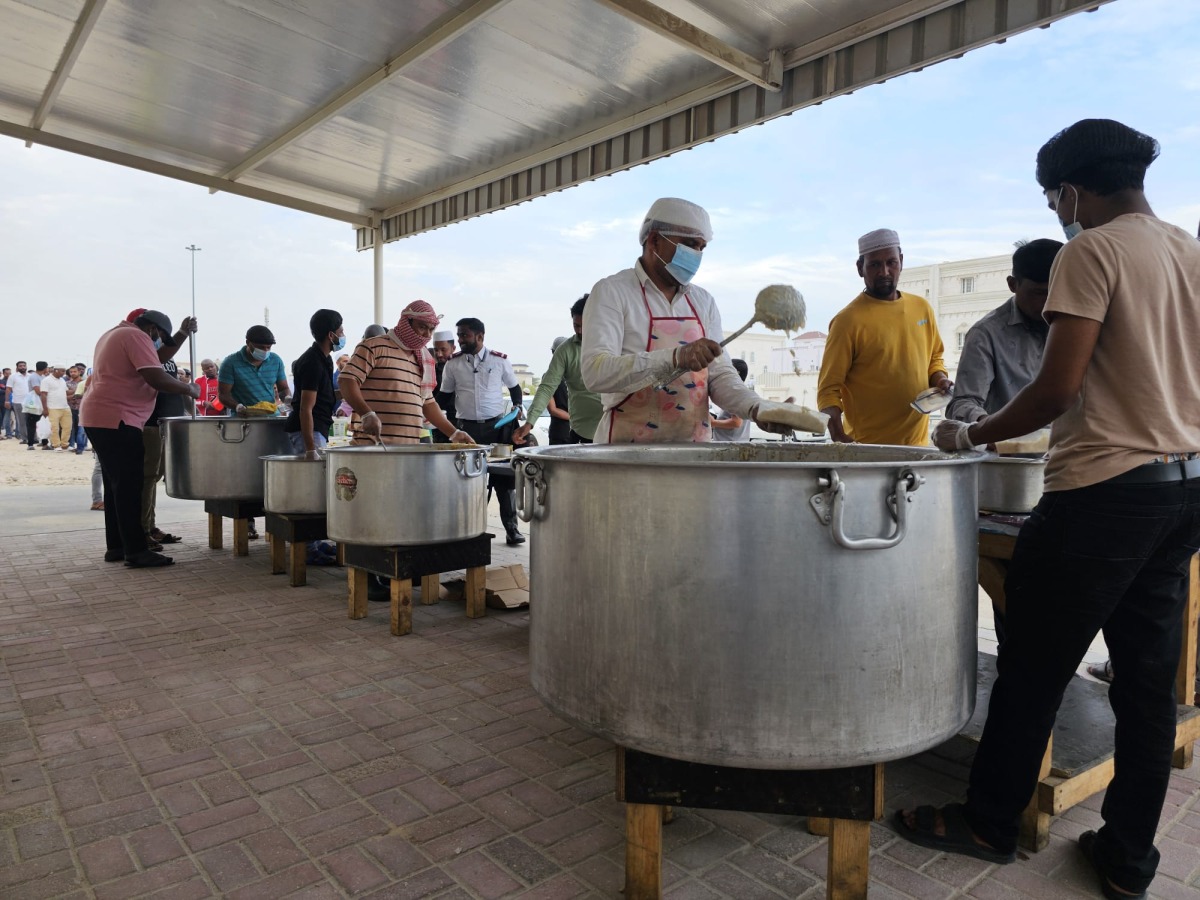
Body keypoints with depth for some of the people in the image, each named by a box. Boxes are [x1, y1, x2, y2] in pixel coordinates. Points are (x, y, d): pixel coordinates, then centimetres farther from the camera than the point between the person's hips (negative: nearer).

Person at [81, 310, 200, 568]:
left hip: (99, 418, 11)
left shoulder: (114, 334, 21)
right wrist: (189, 389, -8)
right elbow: (158, 379, -20)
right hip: (115, 420, -11)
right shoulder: (137, 337, -11)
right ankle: (136, 551, -8)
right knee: (129, 486, -9)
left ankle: (116, 546, 18)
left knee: (116, 485, 14)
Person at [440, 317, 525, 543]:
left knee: (503, 478, -2)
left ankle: (511, 527, 7)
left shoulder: (499, 360, 2)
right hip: (466, 428, 1)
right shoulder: (453, 363, 5)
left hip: (496, 425, -1)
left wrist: (518, 407, 0)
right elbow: (446, 396, 13)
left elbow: (514, 386, 16)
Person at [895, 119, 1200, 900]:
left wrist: (972, 436, -5)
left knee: (1035, 666, 4)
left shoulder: (1091, 252, -10)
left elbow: (1058, 388, -18)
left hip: (1106, 486, -8)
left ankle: (990, 823, 19)